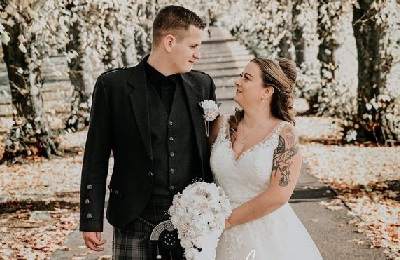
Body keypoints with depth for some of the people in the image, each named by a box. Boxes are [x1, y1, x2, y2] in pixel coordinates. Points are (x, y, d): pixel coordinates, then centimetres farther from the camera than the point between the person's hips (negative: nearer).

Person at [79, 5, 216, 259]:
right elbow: (96, 159, -2)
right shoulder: (113, 85, -4)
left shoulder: (203, 85, 5)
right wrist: (91, 220, -3)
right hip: (135, 223, -2)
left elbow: (212, 150, 12)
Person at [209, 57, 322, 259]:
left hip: (270, 237, -3)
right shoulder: (223, 125, -1)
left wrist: (229, 219, -13)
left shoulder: (284, 133, -12)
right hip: (227, 237, 4)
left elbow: (279, 195, -18)